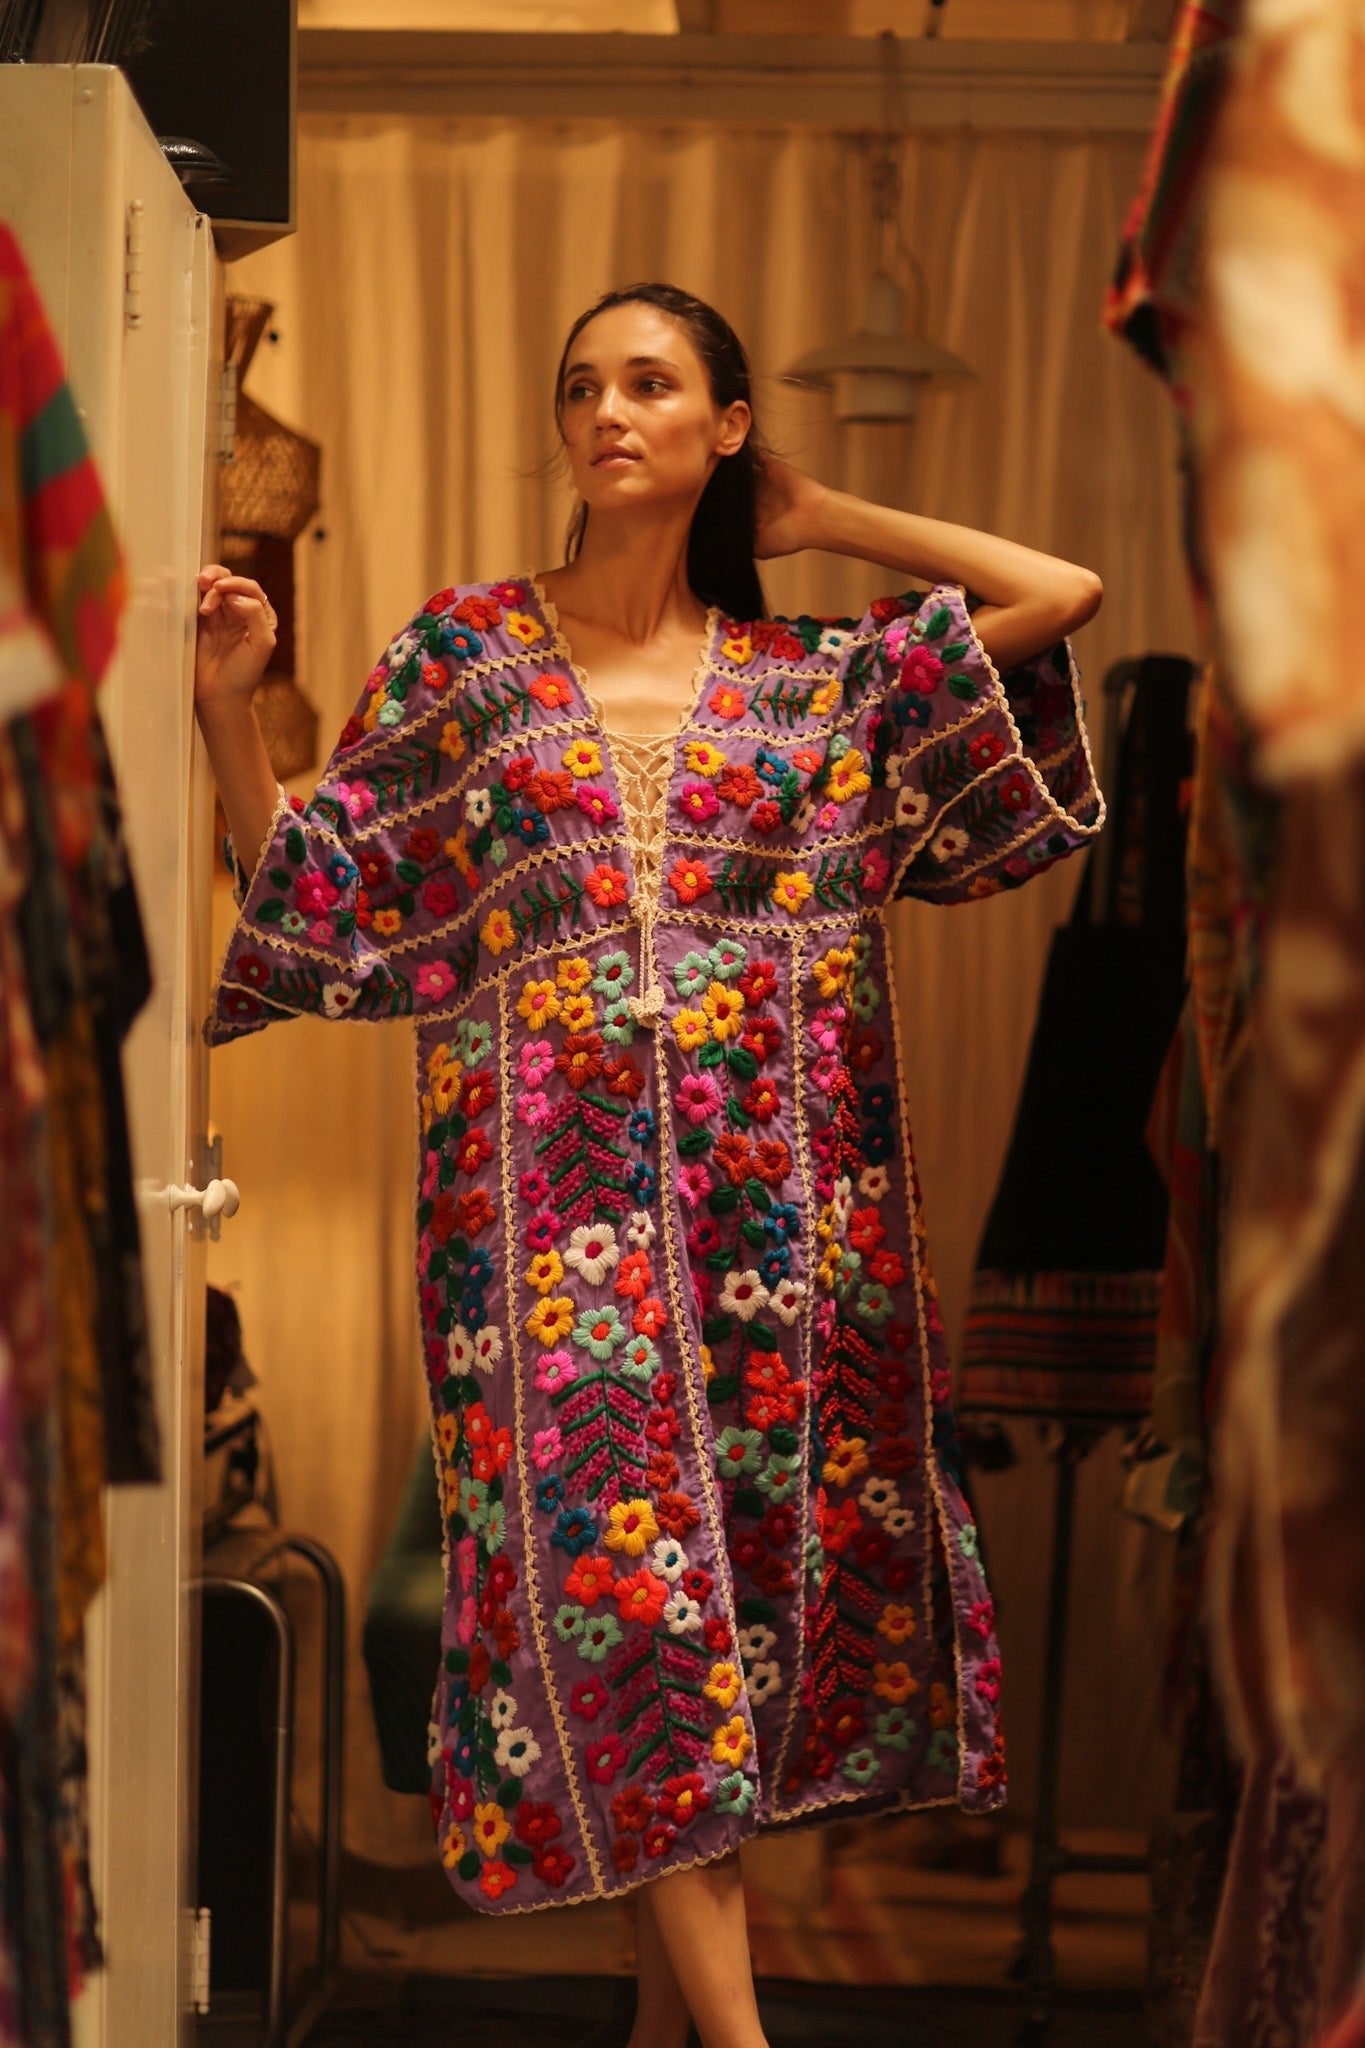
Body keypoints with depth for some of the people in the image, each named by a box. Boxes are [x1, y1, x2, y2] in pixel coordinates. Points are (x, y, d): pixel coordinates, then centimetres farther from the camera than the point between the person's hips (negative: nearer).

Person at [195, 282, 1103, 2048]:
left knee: (760, 1547, 4)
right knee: (622, 1566, -8)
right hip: (558, 1201, -2)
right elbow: (309, 893, 8)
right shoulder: (461, 654, 9)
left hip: (782, 1202, 2)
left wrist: (826, 520, 13)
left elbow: (1069, 595, 6)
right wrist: (228, 711, -6)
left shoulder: (818, 677, 11)